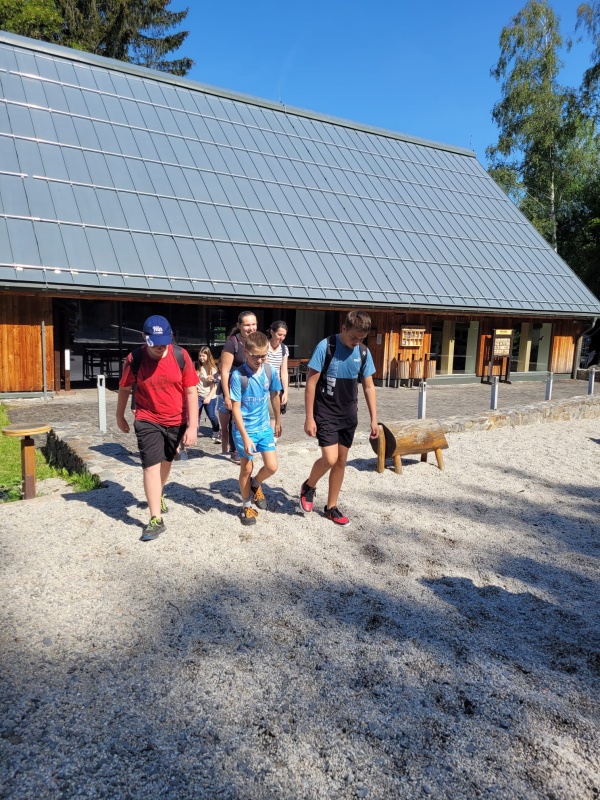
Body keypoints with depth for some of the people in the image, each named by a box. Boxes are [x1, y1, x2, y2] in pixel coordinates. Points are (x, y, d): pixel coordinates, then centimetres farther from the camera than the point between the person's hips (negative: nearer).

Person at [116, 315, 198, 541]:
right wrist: (120, 416, 12)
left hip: (176, 421, 2)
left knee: (166, 460, 21)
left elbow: (191, 391, -11)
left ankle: (159, 494, 49)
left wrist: (192, 425, -15)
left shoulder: (181, 356, -14)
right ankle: (156, 520, -1)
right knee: (151, 466, -8)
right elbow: (124, 389, 1)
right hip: (148, 421, -2)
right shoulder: (134, 359, -15)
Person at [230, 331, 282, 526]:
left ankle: (256, 484, 33)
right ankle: (246, 506, 29)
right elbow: (236, 409, -17)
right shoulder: (238, 375, -19)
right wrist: (245, 437, -20)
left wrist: (278, 422, 17)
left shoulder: (270, 371, -6)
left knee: (272, 466, 0)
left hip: (264, 427, 4)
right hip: (244, 429, -4)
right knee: (246, 468, 8)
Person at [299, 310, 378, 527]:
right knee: (330, 459, -14)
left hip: (349, 415, 5)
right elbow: (311, 383, -12)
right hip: (325, 414, -5)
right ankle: (309, 486, 18)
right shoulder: (325, 347, -15)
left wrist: (374, 419, 4)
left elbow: (368, 386, 7)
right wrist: (309, 418, -14)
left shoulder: (363, 352, 0)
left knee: (341, 461, 9)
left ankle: (331, 507, 24)